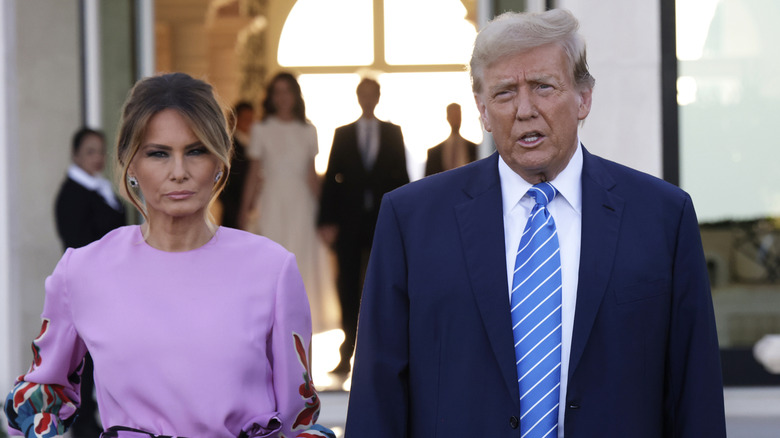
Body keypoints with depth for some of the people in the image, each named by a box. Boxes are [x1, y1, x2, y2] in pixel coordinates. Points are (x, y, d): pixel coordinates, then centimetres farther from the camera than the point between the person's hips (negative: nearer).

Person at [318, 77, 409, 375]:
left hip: (384, 221, 0)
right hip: (349, 222, 0)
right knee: (348, 289, 1)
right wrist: (326, 221, -4)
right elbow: (331, 179, 5)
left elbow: (402, 176, 7)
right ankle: (347, 355, 6)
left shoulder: (393, 133, 10)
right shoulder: (343, 135, 10)